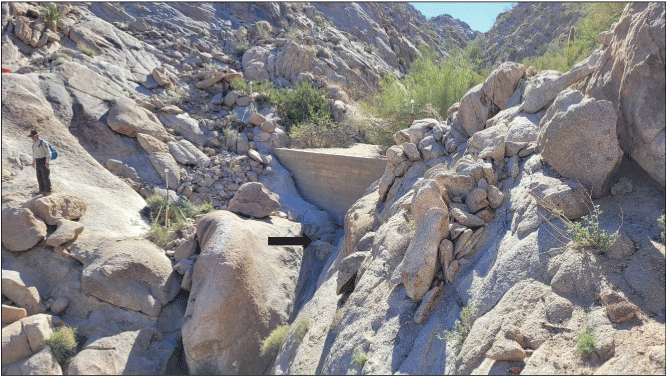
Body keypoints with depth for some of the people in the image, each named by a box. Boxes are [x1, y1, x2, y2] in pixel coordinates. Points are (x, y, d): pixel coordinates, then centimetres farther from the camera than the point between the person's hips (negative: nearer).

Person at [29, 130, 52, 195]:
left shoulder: (43, 143, -12)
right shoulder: (34, 144, 12)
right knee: (39, 177, 8)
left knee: (45, 177, -7)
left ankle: (48, 191, 0)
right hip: (38, 162, 8)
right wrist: (33, 162, 23)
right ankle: (42, 190, 15)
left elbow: (48, 152, -17)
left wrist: (47, 162, -24)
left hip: (44, 161, -8)